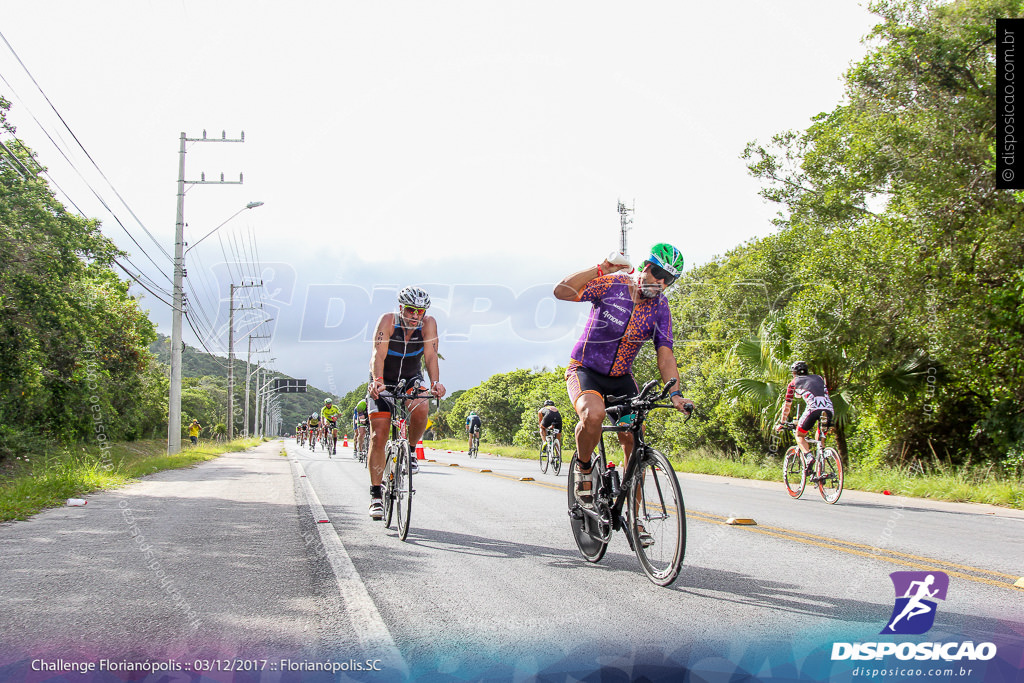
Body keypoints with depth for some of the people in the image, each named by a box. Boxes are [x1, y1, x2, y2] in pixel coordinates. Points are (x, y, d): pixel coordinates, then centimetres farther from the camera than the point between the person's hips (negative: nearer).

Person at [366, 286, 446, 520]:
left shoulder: (428, 323, -18)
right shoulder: (388, 321, -23)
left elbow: (430, 355, -24)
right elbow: (379, 354, -32)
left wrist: (435, 382, -41)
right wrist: (377, 382, -49)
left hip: (411, 380, 1)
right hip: (383, 383, -1)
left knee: (421, 409, -33)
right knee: (378, 437, -9)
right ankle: (376, 495, 0)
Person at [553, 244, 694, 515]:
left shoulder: (660, 306, -5)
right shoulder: (611, 285, -17)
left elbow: (664, 353, -8)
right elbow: (562, 291, -27)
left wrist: (675, 394, -22)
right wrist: (600, 269, -35)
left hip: (621, 379, 4)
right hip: (585, 370, -4)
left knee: (635, 442, -6)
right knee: (594, 414, -35)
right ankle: (584, 467, -5)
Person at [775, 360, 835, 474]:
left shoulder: (793, 382, 24)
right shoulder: (819, 378, 33)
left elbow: (787, 406, 30)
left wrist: (781, 424, 40)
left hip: (814, 408, -4)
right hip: (829, 409, 4)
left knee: (799, 435, 14)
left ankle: (808, 457, -13)